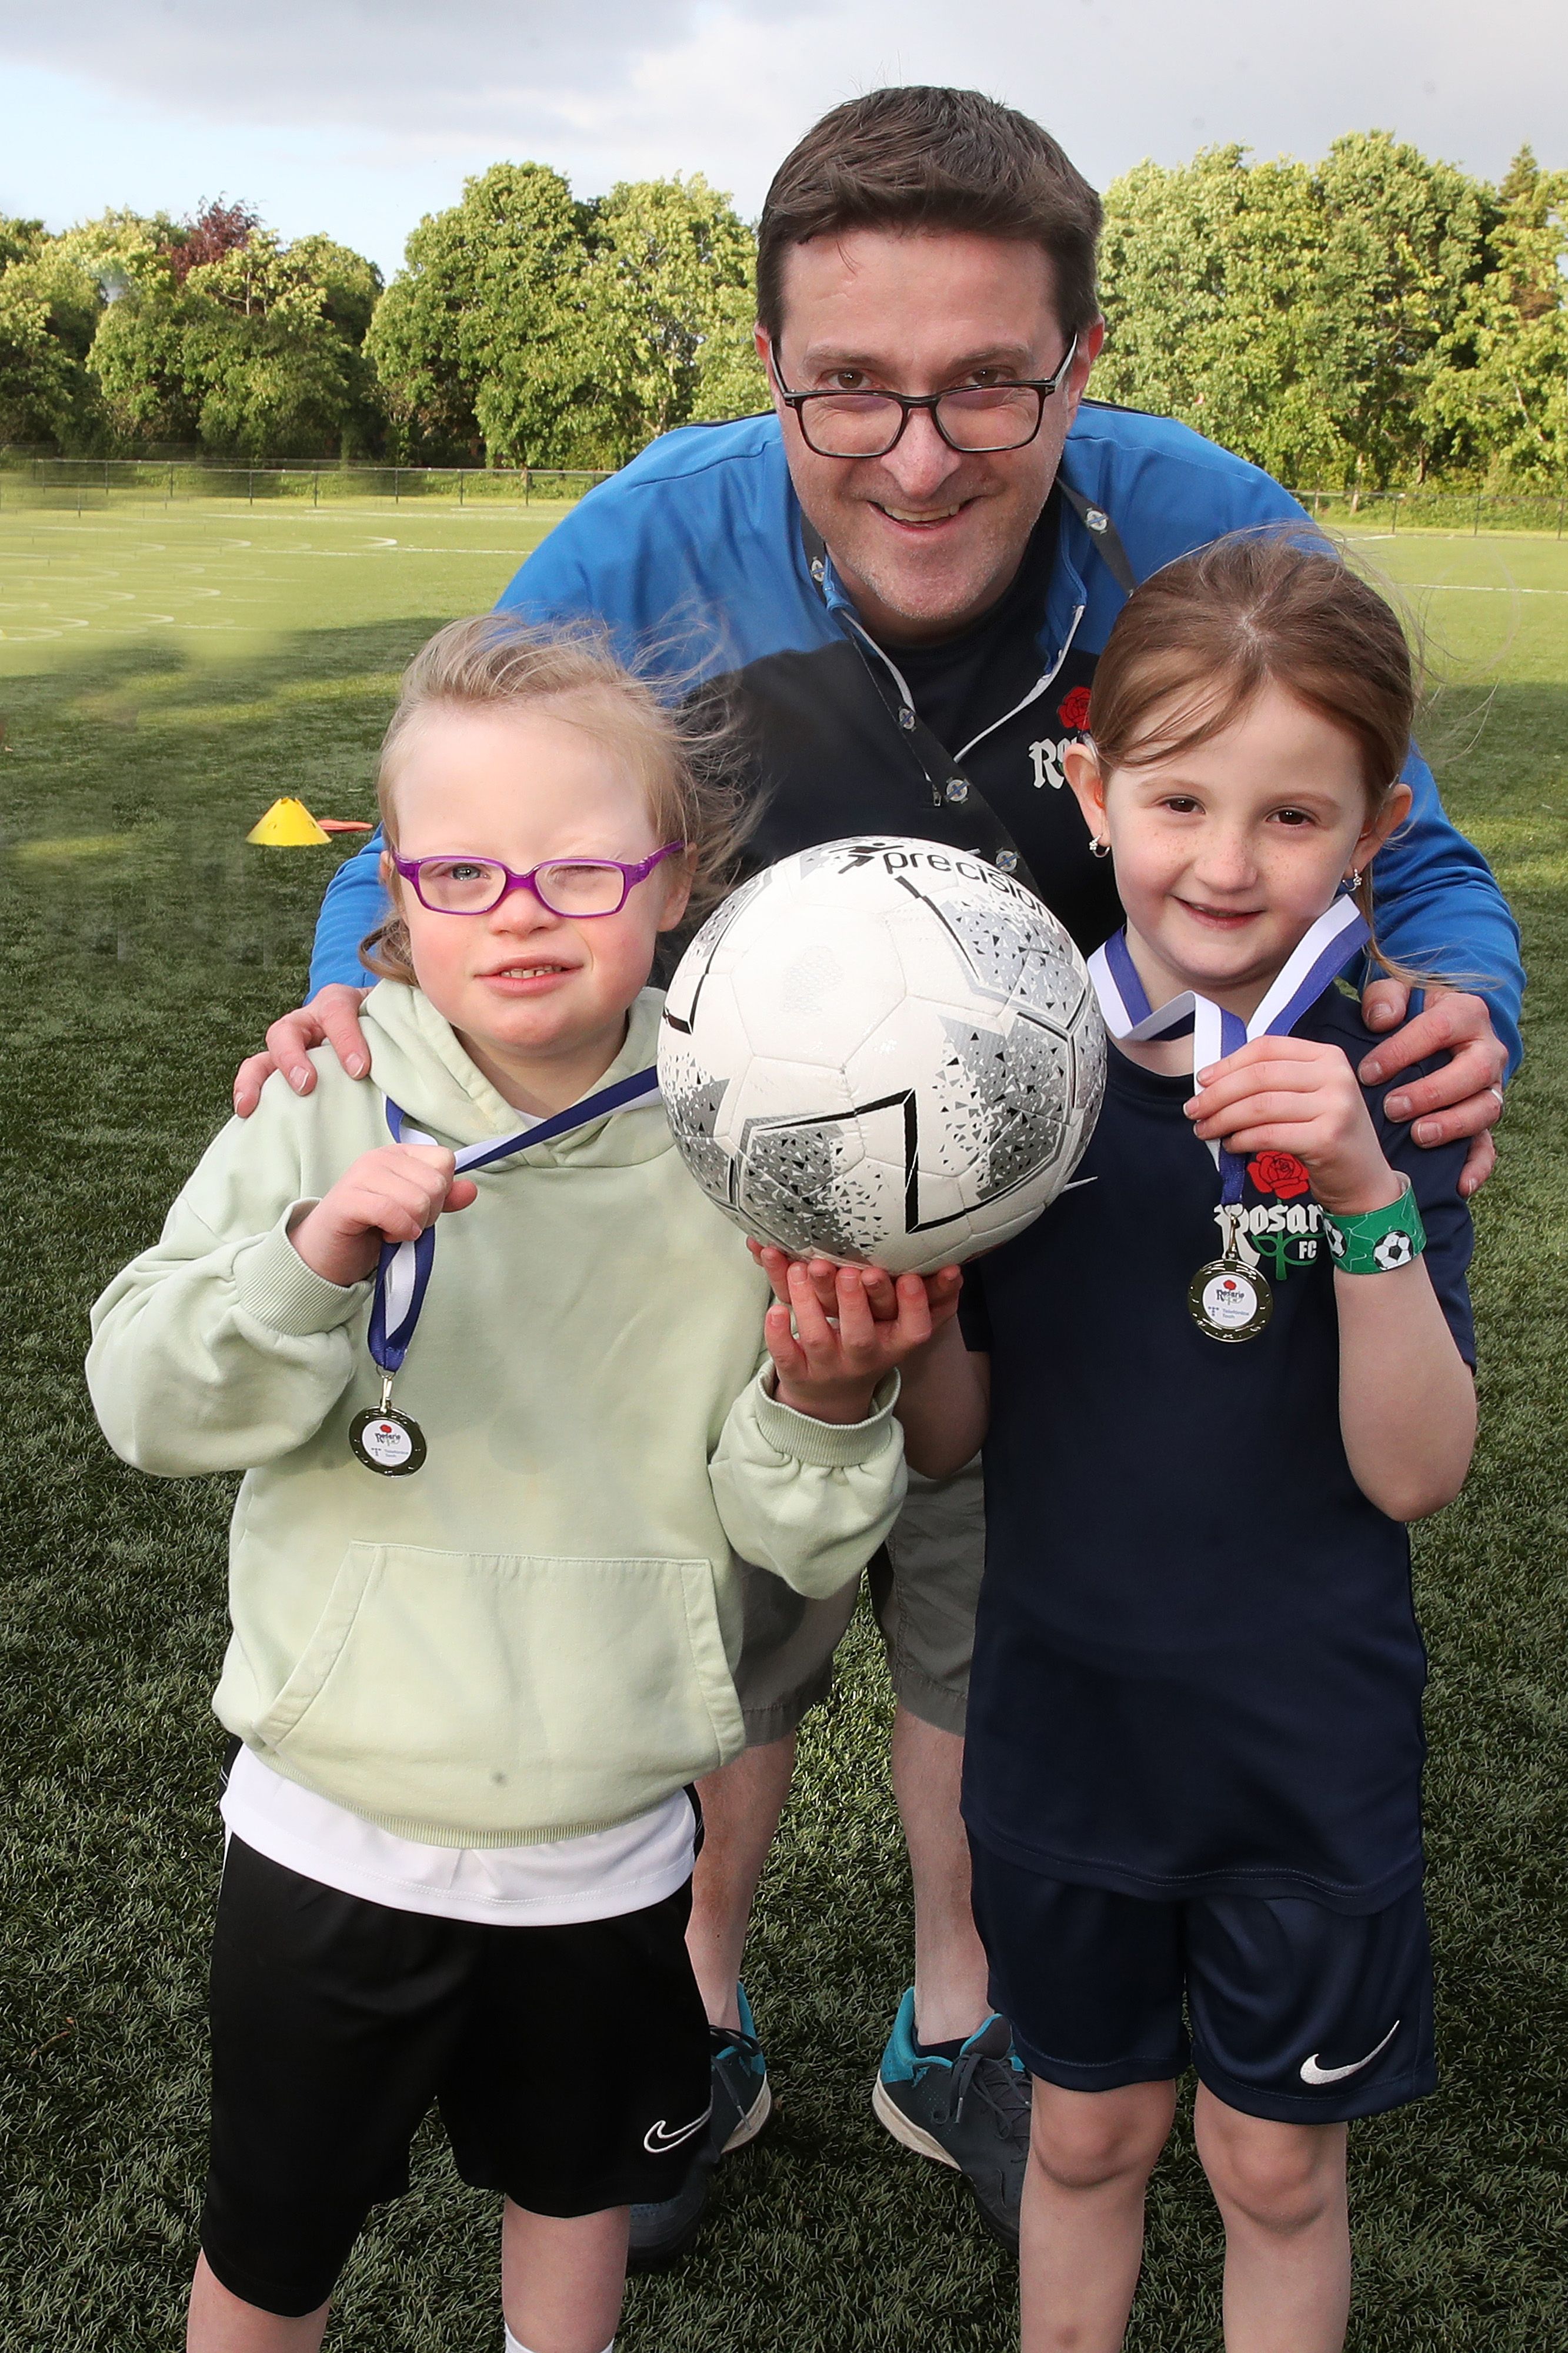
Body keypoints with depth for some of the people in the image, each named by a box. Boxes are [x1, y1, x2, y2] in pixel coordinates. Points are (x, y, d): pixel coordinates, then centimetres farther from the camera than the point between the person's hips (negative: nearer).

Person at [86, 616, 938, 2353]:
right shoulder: (324, 1115, -12)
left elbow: (798, 1541, -6)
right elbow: (146, 1403, -16)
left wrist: (825, 1411, -27)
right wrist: (308, 1264, -32)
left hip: (611, 1842, 1)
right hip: (338, 1828, -1)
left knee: (577, 2184, 28)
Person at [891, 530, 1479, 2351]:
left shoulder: (1382, 1091, -12)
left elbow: (1416, 1471, -18)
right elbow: (947, 1438, -4)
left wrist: (1368, 1197, -31)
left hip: (1308, 1750, -1)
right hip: (1062, 1721, 2)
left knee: (1276, 2164, 17)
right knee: (1086, 2130, 21)